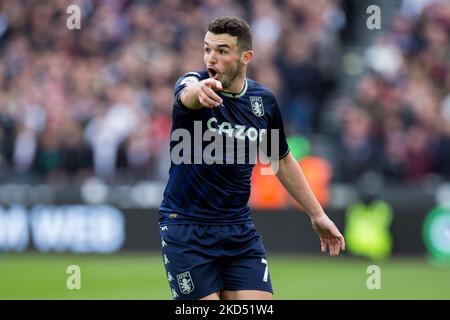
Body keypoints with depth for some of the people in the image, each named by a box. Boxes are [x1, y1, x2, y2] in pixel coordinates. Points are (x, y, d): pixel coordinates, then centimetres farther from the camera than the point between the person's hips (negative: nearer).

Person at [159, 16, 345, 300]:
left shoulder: (264, 102, 2)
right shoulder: (192, 83, -11)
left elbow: (282, 161, 18)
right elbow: (187, 94, -38)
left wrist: (317, 214, 19)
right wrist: (200, 90, -63)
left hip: (240, 230, 4)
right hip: (186, 226, -4)